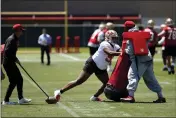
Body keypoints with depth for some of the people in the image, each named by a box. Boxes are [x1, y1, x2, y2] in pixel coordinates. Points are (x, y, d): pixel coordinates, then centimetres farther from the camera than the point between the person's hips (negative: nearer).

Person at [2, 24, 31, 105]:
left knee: (19, 79, 13)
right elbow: (7, 52, -27)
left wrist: (15, 59, 9)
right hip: (8, 63, -10)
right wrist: (15, 59, -21)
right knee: (13, 81, -7)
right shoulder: (11, 39, -18)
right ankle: (6, 101, -1)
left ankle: (21, 99, 20)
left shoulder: (15, 39, 13)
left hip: (11, 63, 10)